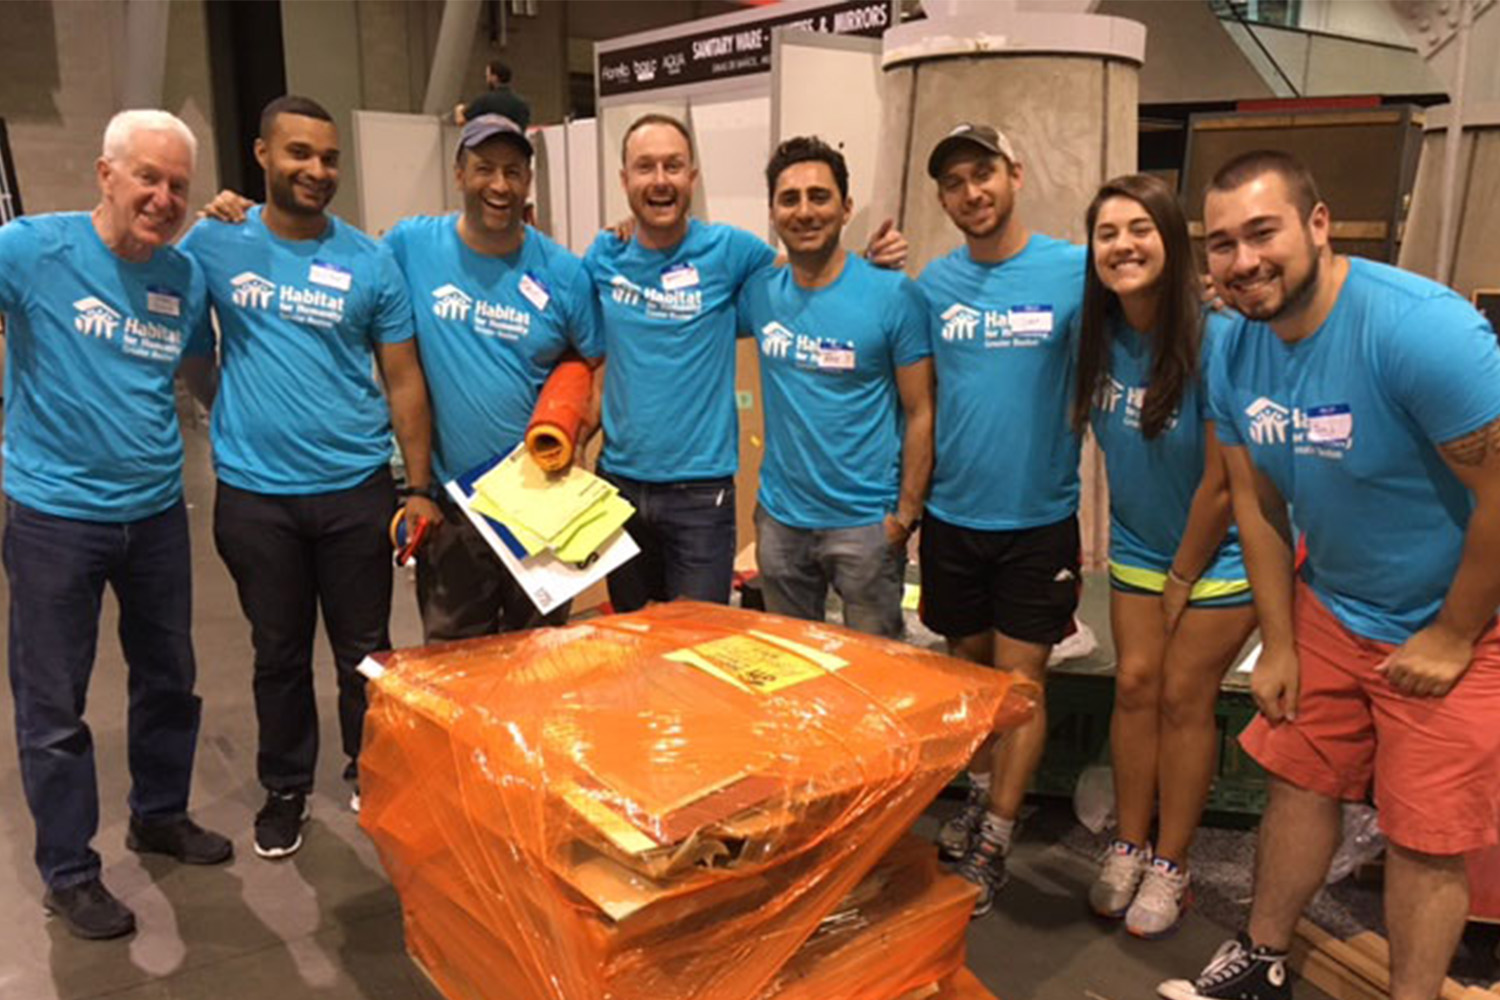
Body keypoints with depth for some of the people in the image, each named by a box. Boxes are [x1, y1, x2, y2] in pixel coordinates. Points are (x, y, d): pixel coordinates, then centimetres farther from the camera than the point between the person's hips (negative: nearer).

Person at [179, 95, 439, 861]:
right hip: (254, 494, 0)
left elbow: (403, 381, 1)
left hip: (357, 489, 0)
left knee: (365, 650, 13)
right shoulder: (214, 243, -1)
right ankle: (285, 791, 33)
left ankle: (372, 776, 33)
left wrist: (420, 487, -2)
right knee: (279, 654, 14)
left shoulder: (370, 262, -1)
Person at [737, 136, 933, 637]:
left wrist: (906, 514, -12)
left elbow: (921, 413, -9)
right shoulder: (758, 291, 1)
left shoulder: (892, 294, -10)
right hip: (780, 517, 4)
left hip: (865, 521, -4)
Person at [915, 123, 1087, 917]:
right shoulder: (932, 284, 1)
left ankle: (992, 846, 17)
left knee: (1019, 679, 3)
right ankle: (982, 797, 38)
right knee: (968, 664, 16)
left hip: (1038, 516, -3)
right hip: (952, 514, 3)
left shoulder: (1073, 272, -8)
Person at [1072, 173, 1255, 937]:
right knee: (1134, 685, 8)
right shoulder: (1100, 335, -8)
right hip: (1136, 549, 5)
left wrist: (1182, 580, -11)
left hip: (1218, 555, -5)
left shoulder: (1216, 341, -24)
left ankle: (1170, 865, 19)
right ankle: (1129, 846, 23)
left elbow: (1221, 481, -19)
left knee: (1183, 697, 2)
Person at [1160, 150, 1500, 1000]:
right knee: (1300, 782, 15)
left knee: (1426, 838, 5)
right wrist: (1279, 643, 4)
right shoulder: (1237, 355, -7)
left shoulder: (1423, 330, -28)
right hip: (1331, 608, 6)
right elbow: (1260, 506, 2)